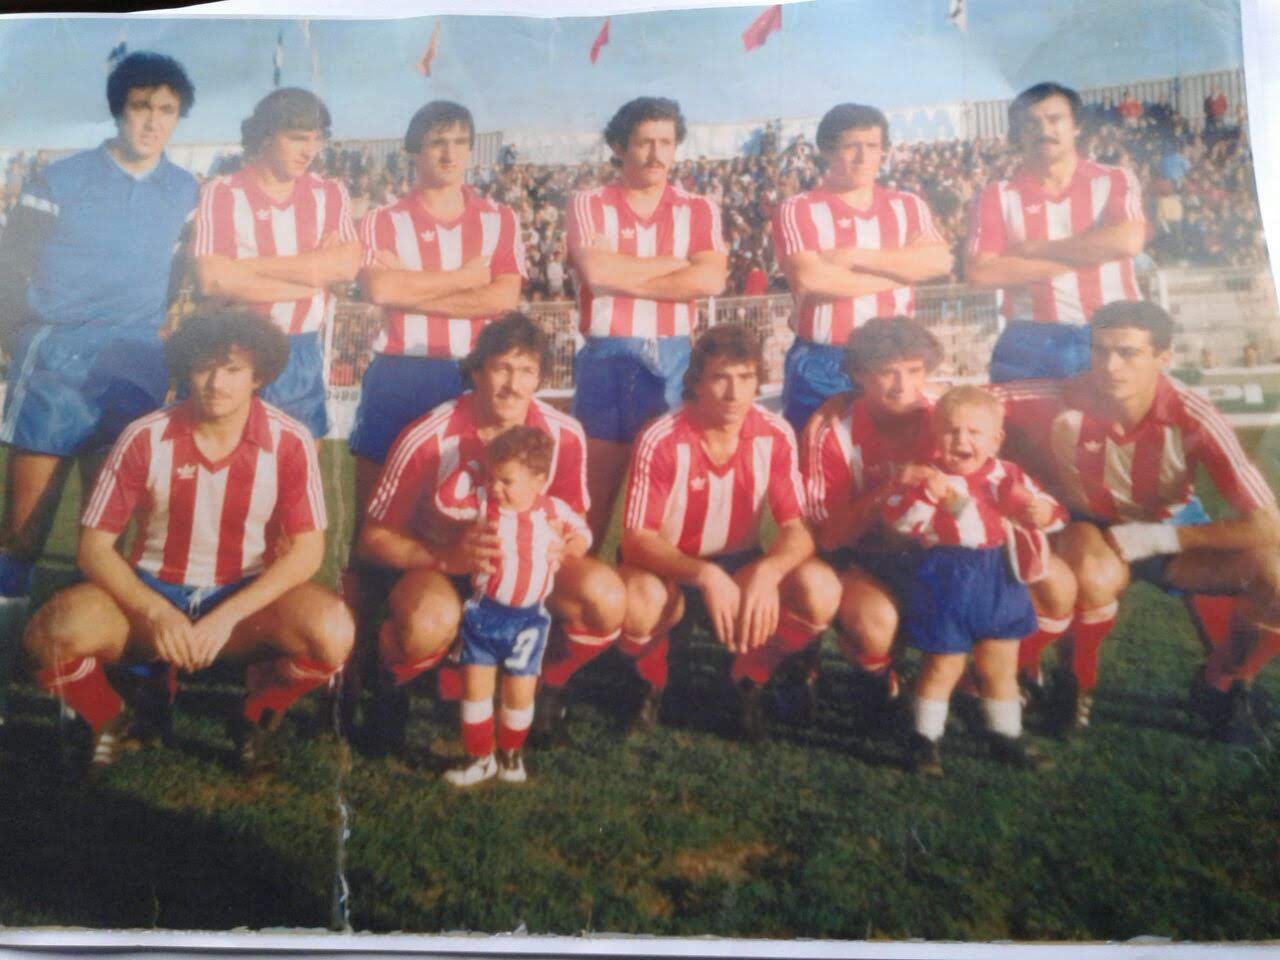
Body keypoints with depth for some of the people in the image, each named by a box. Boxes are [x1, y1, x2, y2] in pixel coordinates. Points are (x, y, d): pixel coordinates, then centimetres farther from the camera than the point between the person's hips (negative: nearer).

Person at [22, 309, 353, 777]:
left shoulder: (289, 442, -12)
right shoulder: (145, 439, -10)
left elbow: (307, 550, -11)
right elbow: (94, 546, -7)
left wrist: (227, 616, -23)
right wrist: (155, 612, -24)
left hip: (248, 599, -1)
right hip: (152, 594, 1)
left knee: (332, 632, -32)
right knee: (52, 633, -28)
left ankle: (257, 714, 3)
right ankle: (114, 723, 7)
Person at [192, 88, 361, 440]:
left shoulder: (331, 194, 6)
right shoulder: (221, 194, -4)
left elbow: (347, 265, -10)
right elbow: (212, 280, -14)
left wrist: (247, 266, -13)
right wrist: (312, 276, -12)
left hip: (304, 356, 3)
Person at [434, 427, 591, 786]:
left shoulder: (554, 510, -5)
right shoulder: (483, 501, -6)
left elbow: (582, 533, 12)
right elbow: (445, 500, -15)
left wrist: (572, 544, -10)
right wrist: (471, 470, -11)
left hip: (528, 618, 0)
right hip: (484, 612, 0)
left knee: (520, 691, 7)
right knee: (475, 686, 5)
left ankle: (510, 753, 32)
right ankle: (480, 757, 22)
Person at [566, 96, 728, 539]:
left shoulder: (699, 210, 8)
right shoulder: (588, 204, 4)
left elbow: (711, 281, -8)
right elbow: (597, 272, -15)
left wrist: (624, 279, -10)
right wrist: (683, 262, -7)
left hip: (672, 360, 2)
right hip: (604, 359, -1)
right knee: (595, 490, 4)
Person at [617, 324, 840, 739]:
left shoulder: (776, 435, -14)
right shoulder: (661, 441, -23)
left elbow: (797, 527, -15)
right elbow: (637, 539, -24)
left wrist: (768, 572, -38)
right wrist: (705, 576, -41)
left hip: (741, 562, 3)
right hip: (668, 565, -2)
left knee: (821, 590, -25)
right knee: (638, 604, -38)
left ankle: (751, 675, 5)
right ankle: (651, 678, 2)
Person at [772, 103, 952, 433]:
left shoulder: (908, 206, 10)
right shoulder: (798, 211, -2)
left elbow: (939, 262, -8)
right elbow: (809, 278, -18)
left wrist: (855, 257, -14)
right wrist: (901, 271, -9)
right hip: (821, 365, -3)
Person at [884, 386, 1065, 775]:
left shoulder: (1009, 476, 2)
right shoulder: (925, 476, -8)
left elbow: (1050, 511, 6)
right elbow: (895, 517, -17)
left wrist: (1043, 513, -17)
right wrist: (924, 492, -32)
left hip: (999, 581, 4)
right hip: (947, 581, -4)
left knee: (1001, 667, 16)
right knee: (943, 667, 6)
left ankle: (1007, 735, 32)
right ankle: (925, 738, 21)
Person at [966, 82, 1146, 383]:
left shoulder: (1115, 181, 5)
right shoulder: (997, 196, 3)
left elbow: (1127, 242, -14)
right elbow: (979, 272, -11)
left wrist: (1032, 249, -10)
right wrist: (1088, 253, -8)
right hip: (1032, 343, 0)